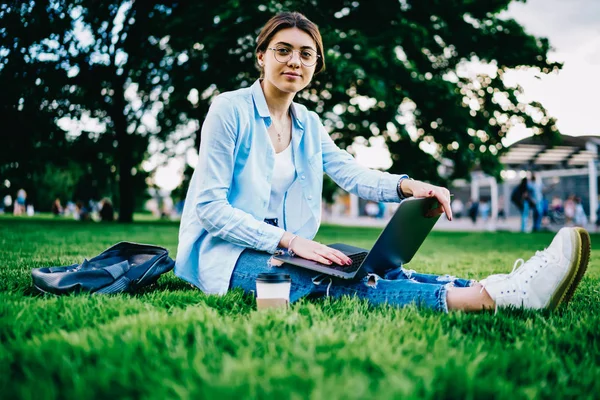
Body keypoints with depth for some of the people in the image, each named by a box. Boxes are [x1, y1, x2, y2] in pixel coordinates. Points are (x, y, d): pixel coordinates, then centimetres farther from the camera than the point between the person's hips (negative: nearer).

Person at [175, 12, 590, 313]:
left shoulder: (308, 124, 11)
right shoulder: (229, 110, -9)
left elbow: (352, 173, -2)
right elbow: (210, 206, -15)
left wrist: (407, 185, -23)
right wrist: (289, 240, -25)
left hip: (284, 248, 6)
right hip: (225, 252, -6)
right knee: (329, 278, -34)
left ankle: (502, 288, -43)